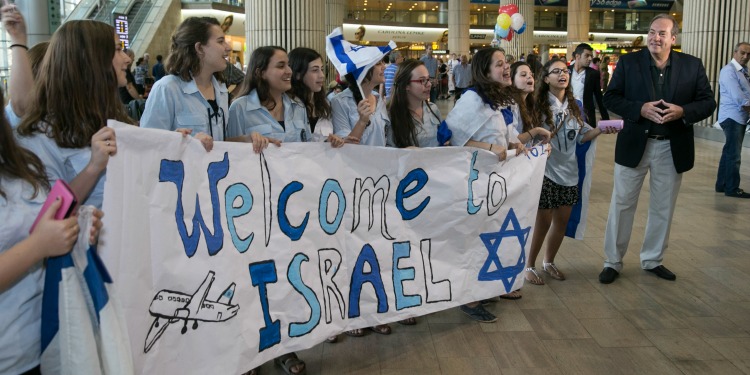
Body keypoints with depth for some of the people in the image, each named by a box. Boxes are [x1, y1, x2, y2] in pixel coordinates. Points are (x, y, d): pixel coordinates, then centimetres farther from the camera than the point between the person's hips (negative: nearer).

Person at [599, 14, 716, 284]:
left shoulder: (692, 66, 1)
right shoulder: (628, 62, -2)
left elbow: (708, 102, 2)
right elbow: (610, 98, -4)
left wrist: (683, 111, -18)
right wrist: (640, 109, -19)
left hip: (673, 148, 2)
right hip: (635, 145, -1)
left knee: (663, 208, 13)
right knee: (622, 205, 4)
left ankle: (653, 260, 30)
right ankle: (613, 262, 16)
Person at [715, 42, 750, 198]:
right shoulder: (729, 71, -12)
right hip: (732, 117, -9)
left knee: (729, 153, 13)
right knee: (734, 154, -4)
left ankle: (722, 185, 22)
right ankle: (732, 189, 4)